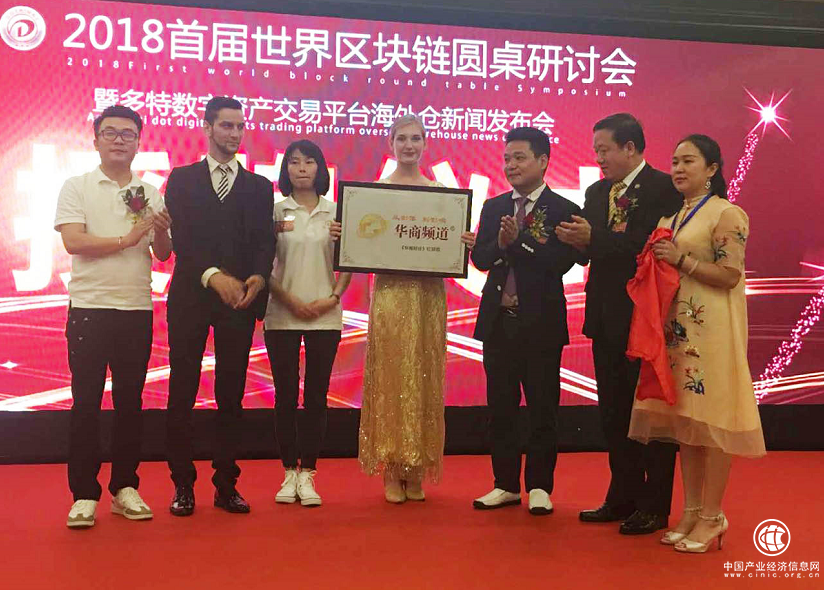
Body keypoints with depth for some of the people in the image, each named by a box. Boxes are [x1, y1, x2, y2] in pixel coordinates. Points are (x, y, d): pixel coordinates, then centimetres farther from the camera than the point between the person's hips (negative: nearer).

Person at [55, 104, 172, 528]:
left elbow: (163, 255, 10)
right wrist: (127, 239, -9)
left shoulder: (150, 194, 12)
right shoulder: (77, 187, 3)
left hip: (137, 309, 3)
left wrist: (161, 231, -10)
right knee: (86, 403, 0)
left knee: (130, 401, 7)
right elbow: (73, 241, -10)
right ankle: (84, 494, 8)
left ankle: (125, 488, 17)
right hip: (89, 307, -3)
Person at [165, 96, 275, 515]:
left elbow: (265, 241, 4)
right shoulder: (182, 180, 9)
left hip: (241, 298, 1)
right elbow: (180, 238, -3)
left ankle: (226, 485, 11)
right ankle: (183, 485, 10)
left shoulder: (259, 186, 14)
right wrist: (214, 275, -19)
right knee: (182, 394, 1)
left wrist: (258, 277, -17)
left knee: (231, 395, 4)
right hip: (190, 297, -1)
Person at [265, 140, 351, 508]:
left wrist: (333, 298, -6)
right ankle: (289, 472, 11)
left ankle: (307, 474, 9)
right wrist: (290, 301, -8)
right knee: (285, 394, 2)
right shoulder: (275, 211, 3)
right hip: (282, 315, -1)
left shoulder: (335, 213, 6)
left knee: (317, 395, 2)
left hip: (324, 316, 1)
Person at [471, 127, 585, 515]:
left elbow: (561, 263, -15)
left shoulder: (563, 210, -4)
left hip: (541, 323, -4)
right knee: (500, 408, 11)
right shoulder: (493, 208, 11)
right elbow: (479, 258, 2)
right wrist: (500, 244, -17)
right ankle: (506, 484, 23)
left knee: (542, 409, 5)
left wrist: (518, 240, -20)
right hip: (498, 319, 5)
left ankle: (540, 487, 17)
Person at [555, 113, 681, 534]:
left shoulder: (663, 188, -10)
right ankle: (624, 497, 27)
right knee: (614, 412, 14)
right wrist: (573, 239, -14)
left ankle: (654, 507, 14)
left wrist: (594, 238, -24)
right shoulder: (597, 192, 14)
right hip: (607, 318, 8)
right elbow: (591, 251, 7)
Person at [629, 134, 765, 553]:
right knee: (684, 420, 9)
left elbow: (730, 276, -14)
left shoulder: (727, 215, -7)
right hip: (677, 328, 7)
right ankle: (691, 512, 18)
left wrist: (681, 260, -18)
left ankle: (712, 517, 7)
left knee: (710, 418, -2)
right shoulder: (673, 217, 15)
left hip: (711, 329, -7)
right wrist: (656, 260, 2)